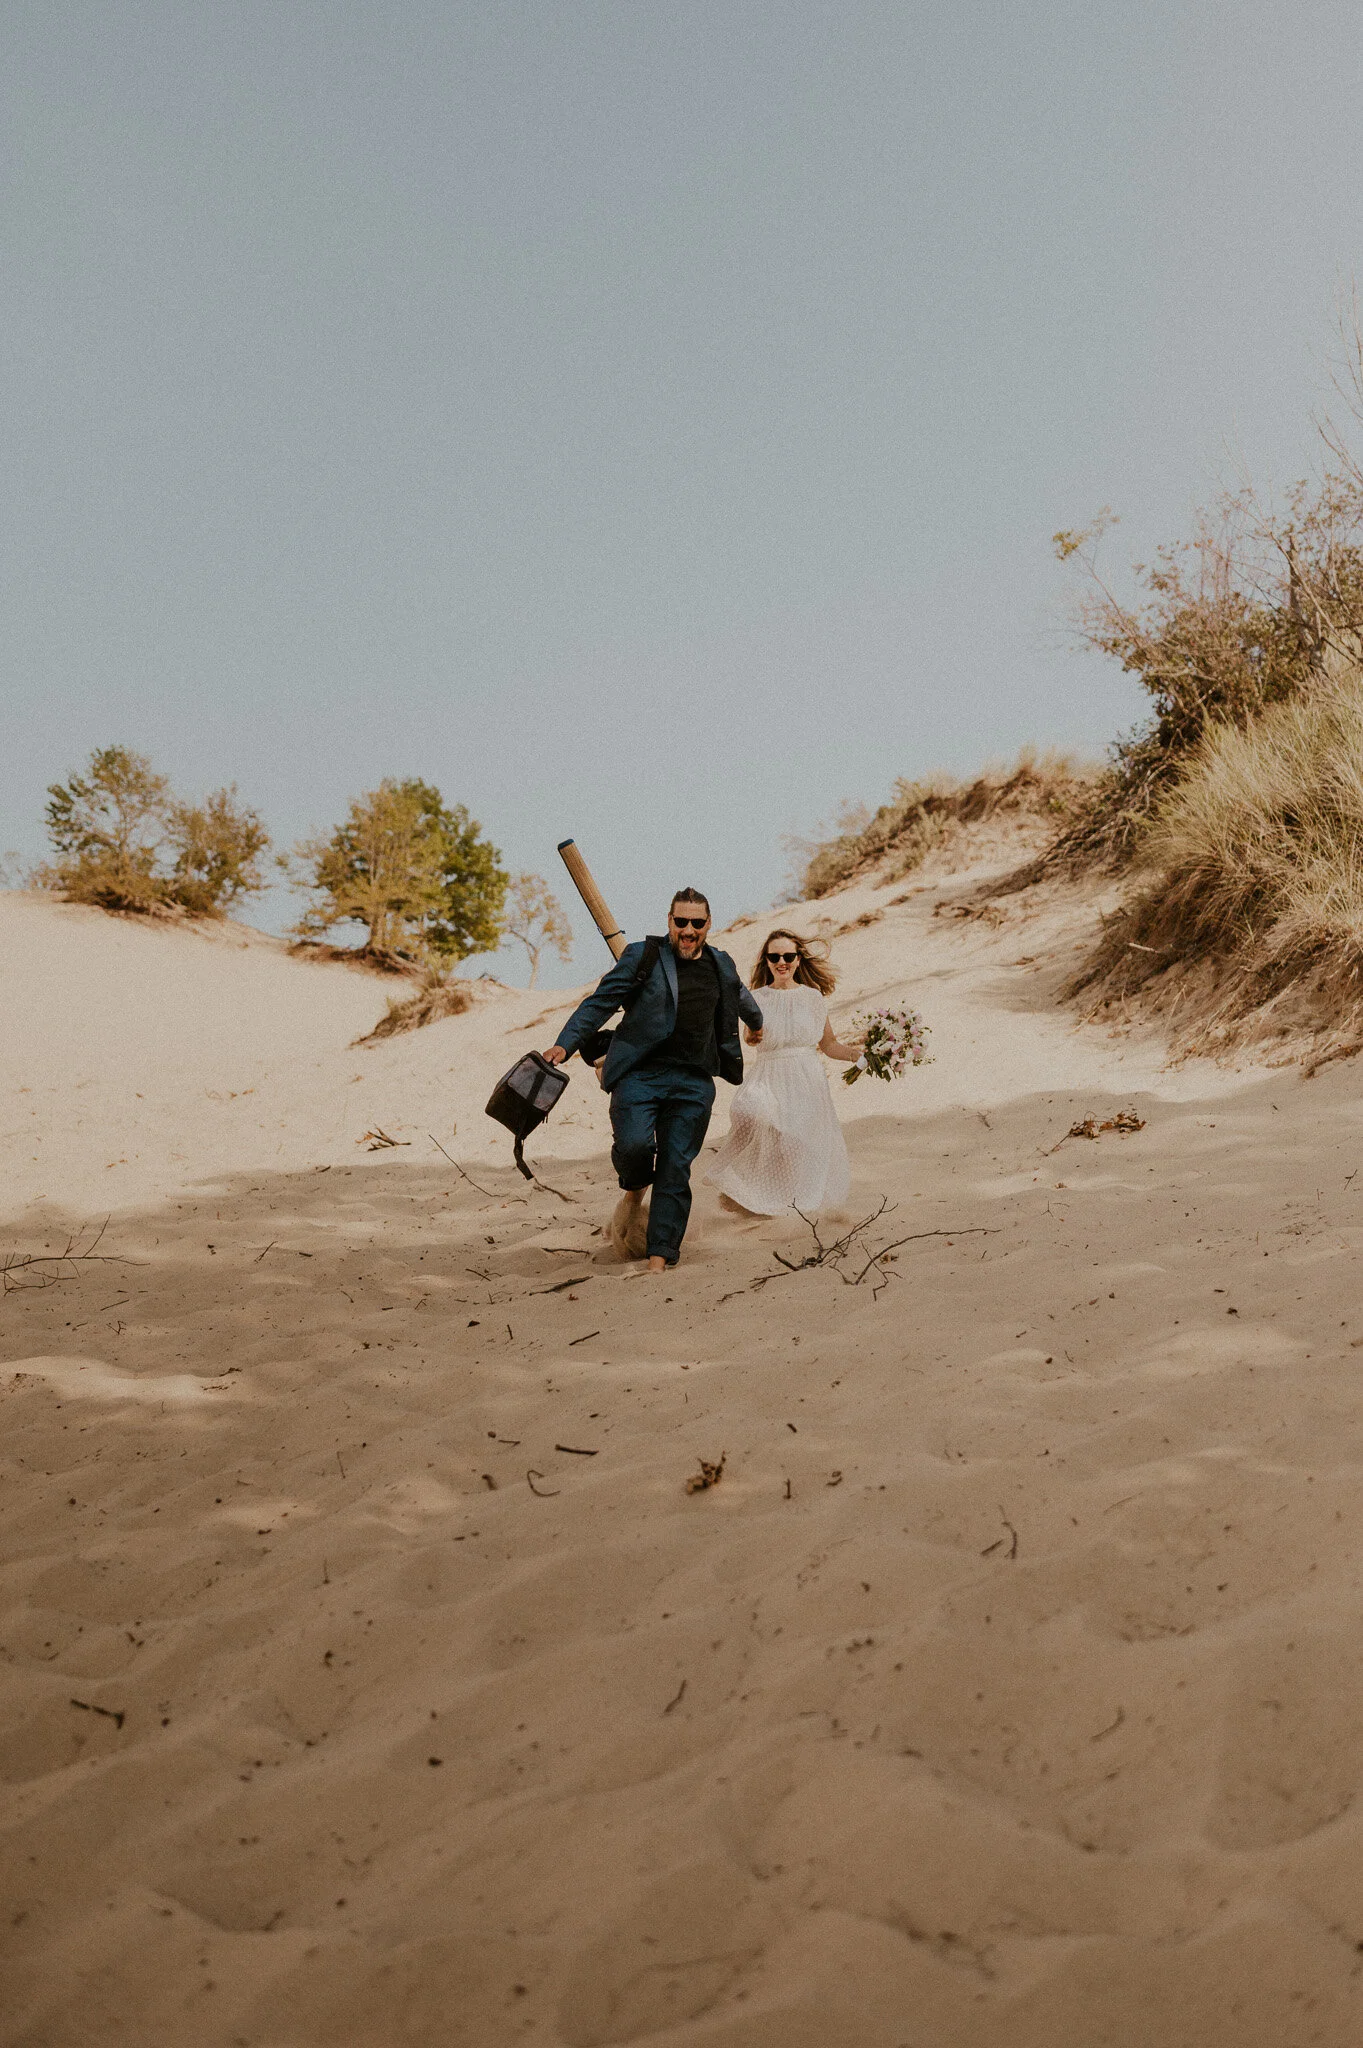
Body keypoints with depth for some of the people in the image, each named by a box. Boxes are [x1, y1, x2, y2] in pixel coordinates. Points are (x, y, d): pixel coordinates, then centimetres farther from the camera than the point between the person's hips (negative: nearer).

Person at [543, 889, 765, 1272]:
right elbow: (599, 1002, -4)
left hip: (694, 1082, 3)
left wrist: (756, 1024, 57)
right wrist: (565, 1044, -16)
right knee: (634, 1144, -24)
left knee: (676, 1170, -2)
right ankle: (634, 1191, 13)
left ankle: (659, 1258, 4)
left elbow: (742, 997, 39)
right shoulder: (643, 957, 0)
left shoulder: (721, 966, 16)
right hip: (640, 1073, -3)